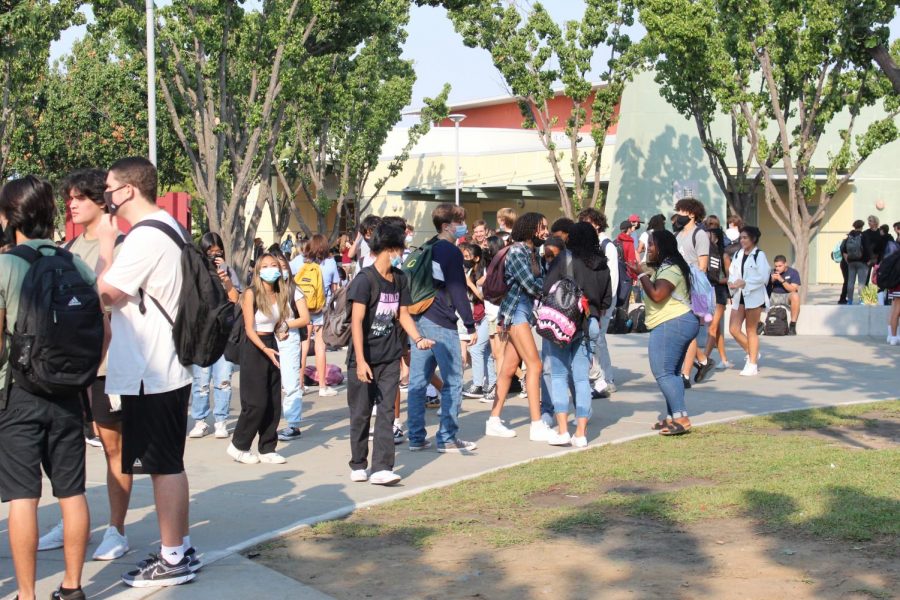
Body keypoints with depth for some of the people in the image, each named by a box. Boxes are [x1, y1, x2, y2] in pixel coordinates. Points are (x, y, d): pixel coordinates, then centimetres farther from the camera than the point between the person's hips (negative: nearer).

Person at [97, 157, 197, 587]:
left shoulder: (145, 236, -19)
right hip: (167, 369, 10)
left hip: (149, 373, -10)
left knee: (164, 466, -2)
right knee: (169, 464, 17)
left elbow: (107, 292, -18)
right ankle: (180, 549, 26)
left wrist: (105, 243, -8)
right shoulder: (169, 226, 13)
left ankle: (173, 560, 6)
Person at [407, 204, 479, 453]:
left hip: (419, 320, 8)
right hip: (441, 323, -8)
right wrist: (471, 326, -10)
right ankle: (447, 438, 0)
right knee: (453, 381, -1)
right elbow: (458, 291, -12)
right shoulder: (451, 252, -8)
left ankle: (416, 437, 9)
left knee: (418, 381, 7)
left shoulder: (427, 250, 16)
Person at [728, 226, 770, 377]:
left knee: (751, 330, 1)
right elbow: (732, 272, 12)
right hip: (739, 296, 6)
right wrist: (731, 283, -10)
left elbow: (763, 277, -15)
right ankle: (752, 353, 24)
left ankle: (752, 364, 11)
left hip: (754, 296, -6)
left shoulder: (759, 255, -8)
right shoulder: (738, 255, 11)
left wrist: (744, 283, -20)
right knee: (734, 329, 1)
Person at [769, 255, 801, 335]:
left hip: (787, 296, -3)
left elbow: (793, 289, -13)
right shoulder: (772, 272, 9)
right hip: (773, 296, 3)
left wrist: (782, 280, -22)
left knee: (795, 296, -39)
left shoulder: (793, 272, -3)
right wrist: (771, 280, -15)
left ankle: (793, 325, -33)